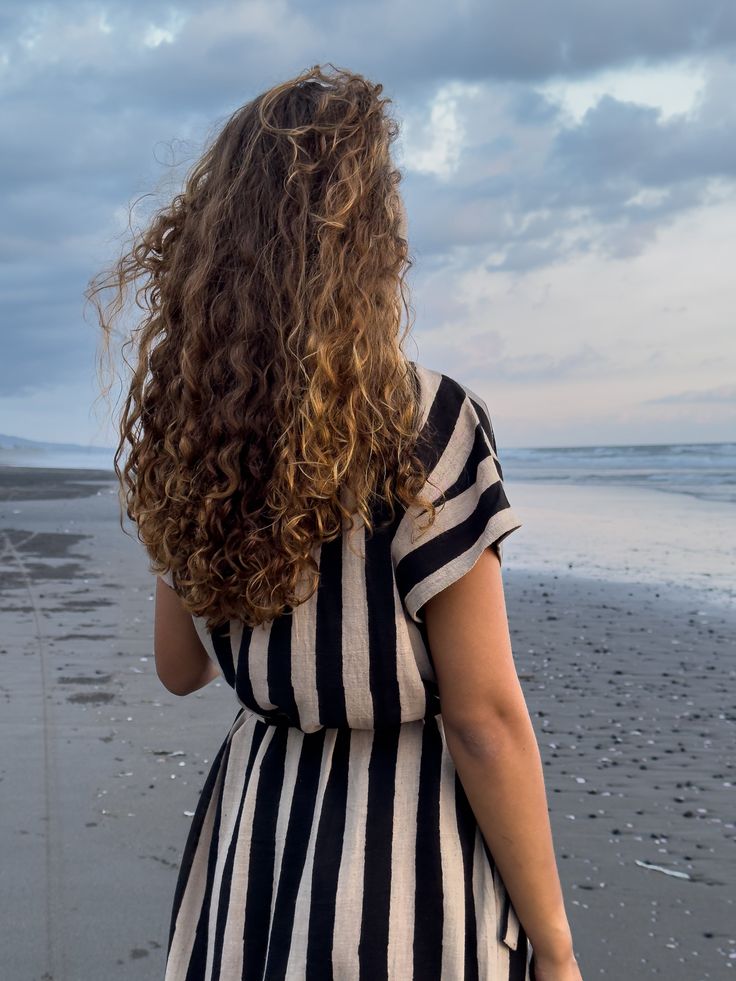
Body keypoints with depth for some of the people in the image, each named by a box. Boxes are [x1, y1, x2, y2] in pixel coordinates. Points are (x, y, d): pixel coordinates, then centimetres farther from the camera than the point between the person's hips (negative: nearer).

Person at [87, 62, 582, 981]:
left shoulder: (188, 426, -4)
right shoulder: (426, 422, -20)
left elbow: (181, 668, 7)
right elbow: (484, 723, -18)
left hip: (251, 824, 5)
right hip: (402, 855, -5)